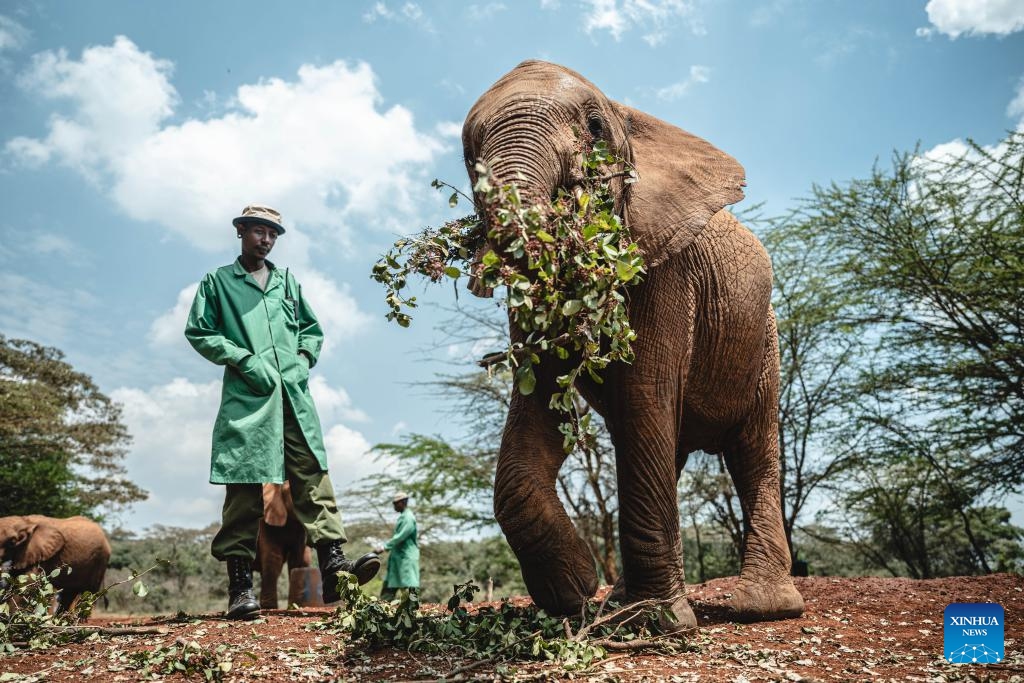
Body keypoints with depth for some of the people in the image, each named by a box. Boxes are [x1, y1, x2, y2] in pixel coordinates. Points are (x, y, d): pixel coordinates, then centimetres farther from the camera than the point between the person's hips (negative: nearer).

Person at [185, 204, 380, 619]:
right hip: (247, 397, -3)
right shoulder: (218, 281, 13)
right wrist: (244, 359, -7)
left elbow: (313, 329, 28)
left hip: (295, 394, 4)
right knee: (244, 485, -6)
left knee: (312, 474, -7)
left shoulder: (288, 282, 24)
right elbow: (197, 332, 5)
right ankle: (240, 585, -3)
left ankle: (333, 565, -11)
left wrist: (305, 356, 6)